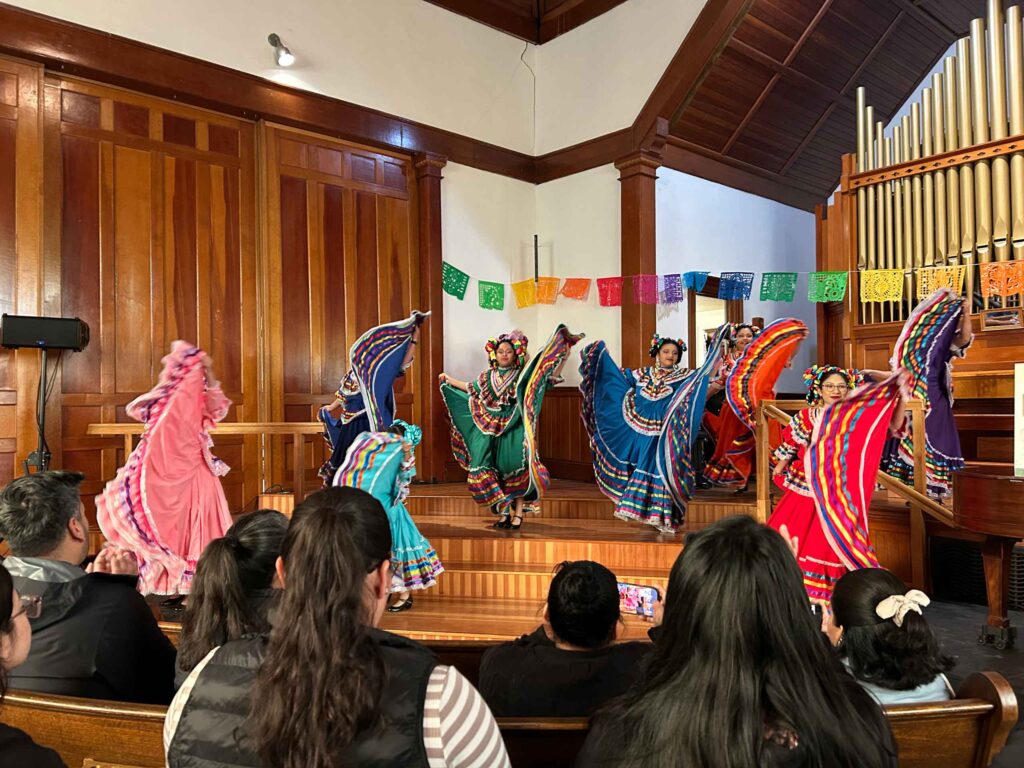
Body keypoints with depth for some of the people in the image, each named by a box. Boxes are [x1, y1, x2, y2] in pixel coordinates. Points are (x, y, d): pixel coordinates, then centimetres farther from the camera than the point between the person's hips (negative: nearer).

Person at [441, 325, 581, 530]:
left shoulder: (523, 375, 0)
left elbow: (551, 376, -7)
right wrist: (449, 379, 35)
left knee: (516, 471, -6)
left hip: (516, 431, -3)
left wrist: (565, 350, -15)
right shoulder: (488, 377, 11)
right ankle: (503, 513, 14)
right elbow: (471, 389, 27)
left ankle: (518, 514, 4)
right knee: (495, 473, 4)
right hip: (493, 432, 4)